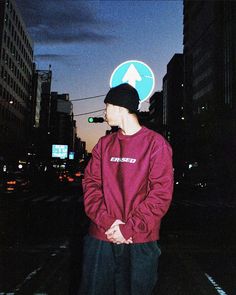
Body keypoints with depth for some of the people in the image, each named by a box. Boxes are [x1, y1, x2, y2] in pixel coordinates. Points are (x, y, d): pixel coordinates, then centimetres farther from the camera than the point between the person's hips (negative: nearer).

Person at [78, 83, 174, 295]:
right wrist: (106, 222, -10)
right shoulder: (104, 144, 10)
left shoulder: (155, 143, -5)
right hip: (101, 238, 4)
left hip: (140, 242, -4)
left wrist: (129, 229, -15)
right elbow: (91, 184, 5)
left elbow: (161, 193, -11)